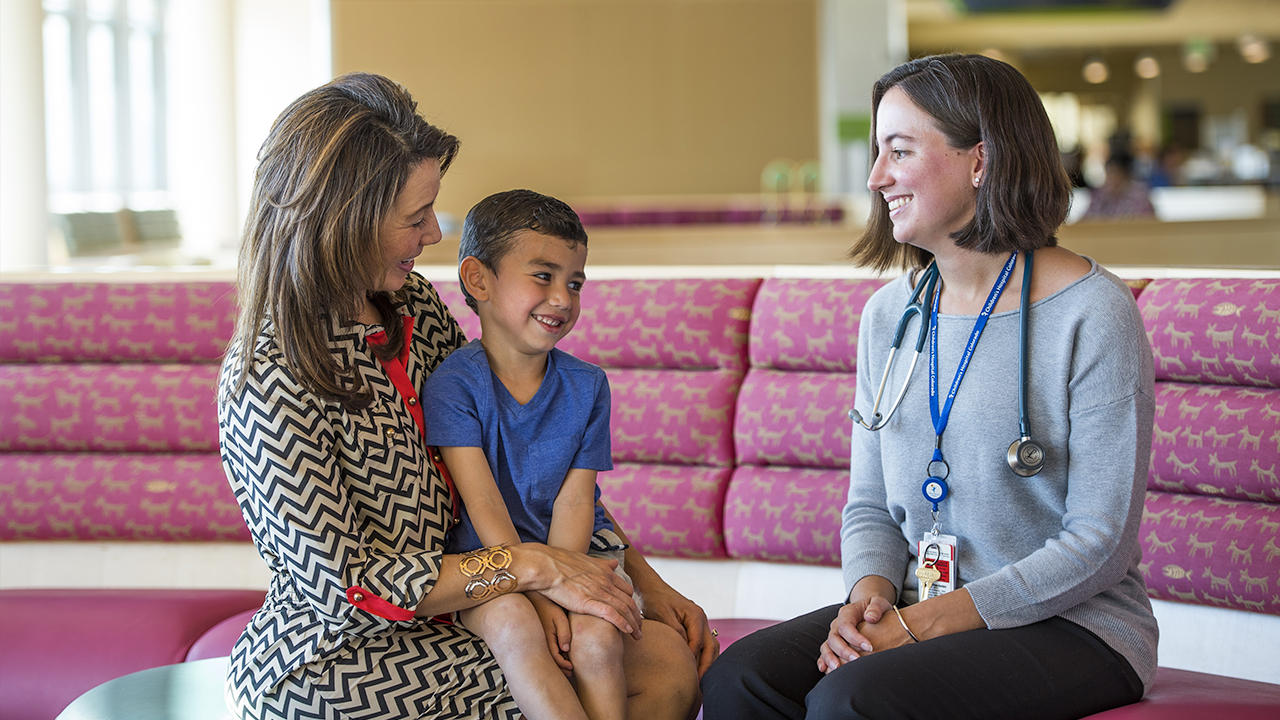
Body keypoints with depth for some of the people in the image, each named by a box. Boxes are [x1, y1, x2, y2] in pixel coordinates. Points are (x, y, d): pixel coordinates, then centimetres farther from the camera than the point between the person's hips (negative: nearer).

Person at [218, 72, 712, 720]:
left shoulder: (414, 307, 3)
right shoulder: (269, 382, -21)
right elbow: (344, 586, -21)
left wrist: (644, 578, 4)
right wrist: (532, 566, -20)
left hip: (445, 614, 7)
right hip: (333, 665, -7)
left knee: (671, 659, -8)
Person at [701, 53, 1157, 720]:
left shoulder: (1093, 315, -11)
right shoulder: (889, 314, 10)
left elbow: (1099, 544, -13)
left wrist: (929, 622, -19)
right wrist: (869, 596, -9)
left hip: (1070, 629, -5)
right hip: (919, 610, 6)